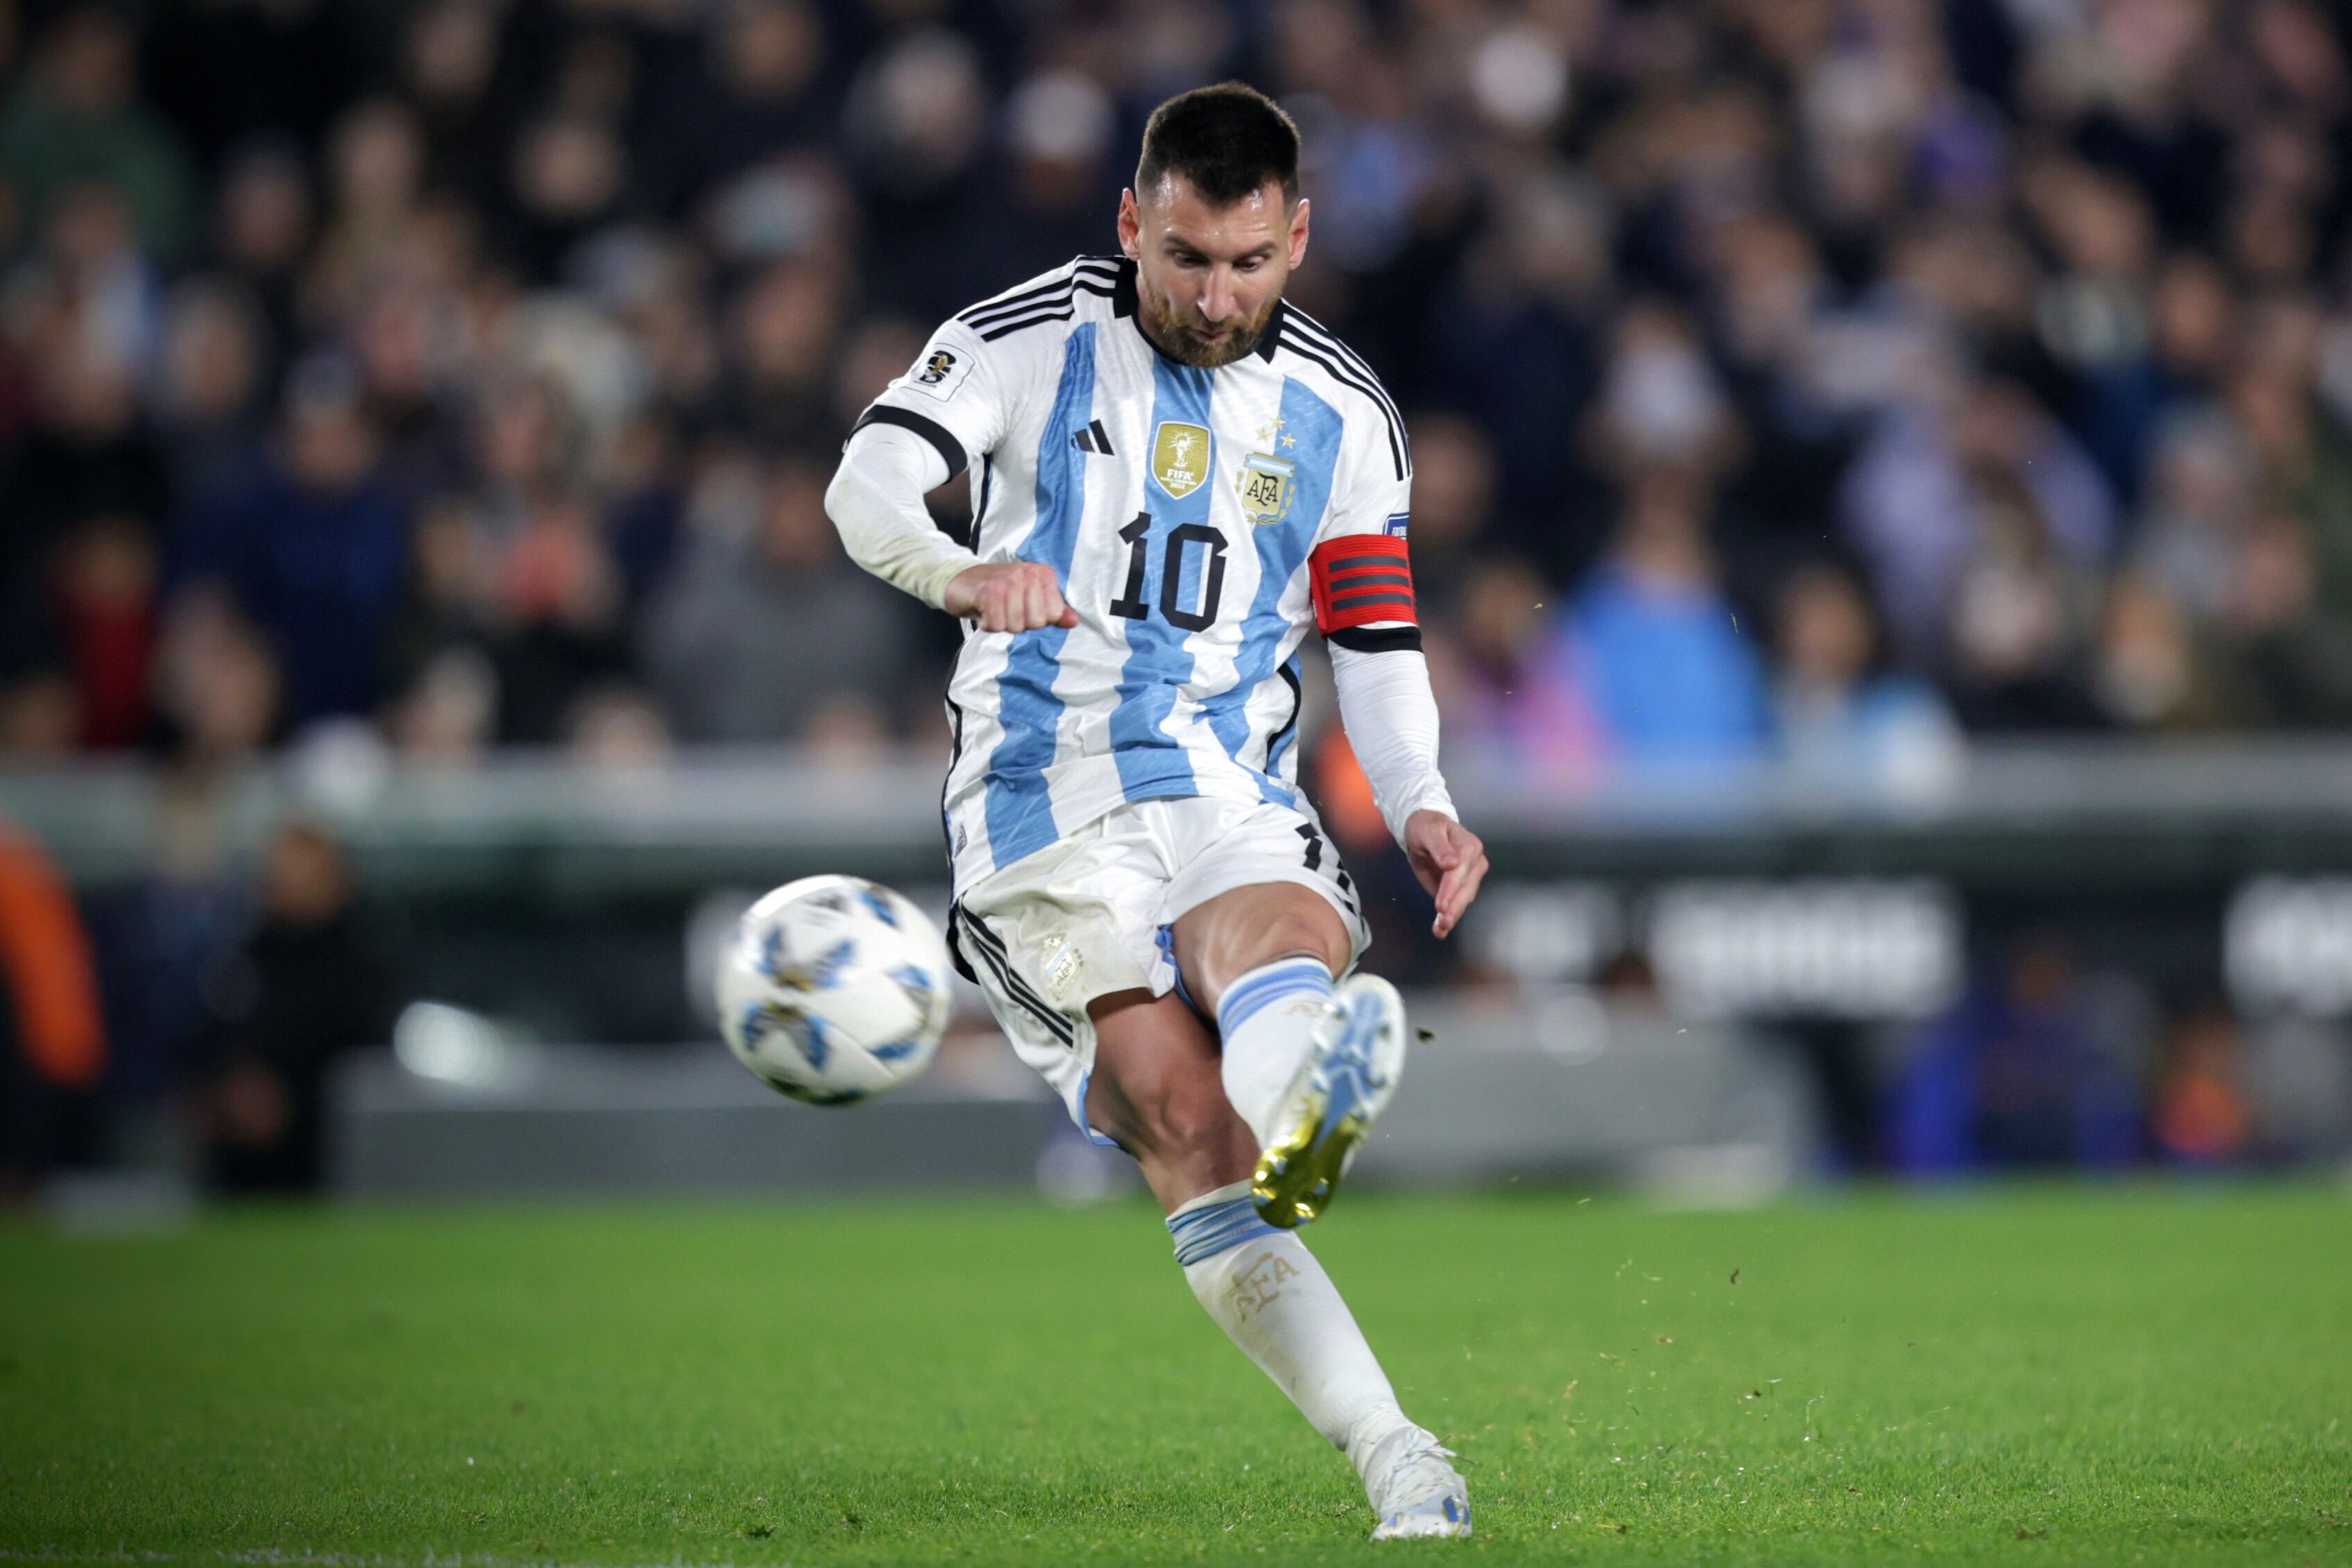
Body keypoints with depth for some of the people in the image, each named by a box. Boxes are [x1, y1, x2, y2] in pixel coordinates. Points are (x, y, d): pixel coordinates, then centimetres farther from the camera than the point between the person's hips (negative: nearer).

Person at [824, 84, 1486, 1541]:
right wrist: (961, 571, -38)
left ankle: (1306, 1116, -70)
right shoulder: (1027, 340, 0)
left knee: (1283, 936, -35)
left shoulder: (1343, 412, 11)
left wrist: (1422, 806, -5)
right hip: (1043, 797, -2)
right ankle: (1392, 1454, -27)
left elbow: (1377, 644, 15)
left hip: (1233, 793, 2)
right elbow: (868, 487, -15)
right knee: (1184, 1116, -21)